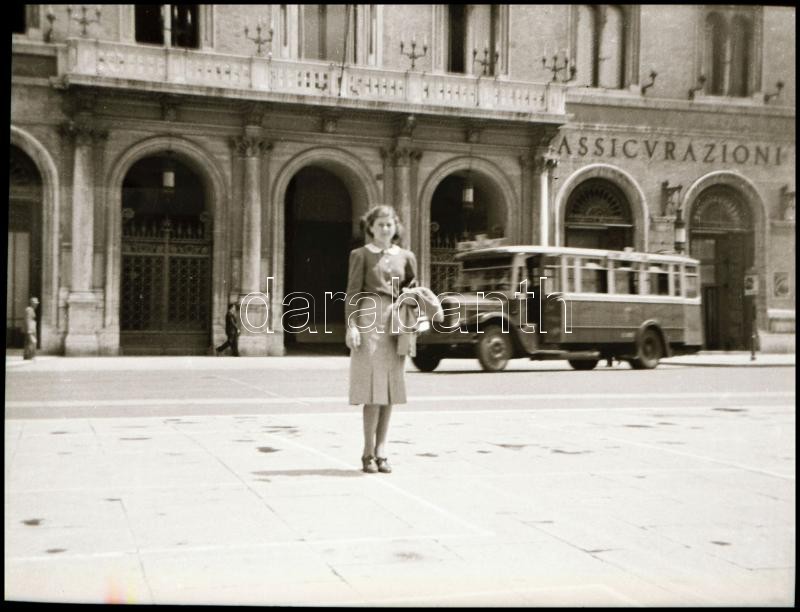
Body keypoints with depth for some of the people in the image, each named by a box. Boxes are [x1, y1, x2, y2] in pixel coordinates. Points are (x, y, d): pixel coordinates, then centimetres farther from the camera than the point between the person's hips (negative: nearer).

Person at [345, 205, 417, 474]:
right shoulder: (361, 254, 4)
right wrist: (351, 325, -11)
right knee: (372, 385, -8)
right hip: (370, 319, -4)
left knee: (390, 389, 5)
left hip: (395, 322, 4)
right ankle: (368, 452, -1)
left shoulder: (406, 257, 13)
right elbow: (353, 292, -1)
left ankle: (381, 450, 12)